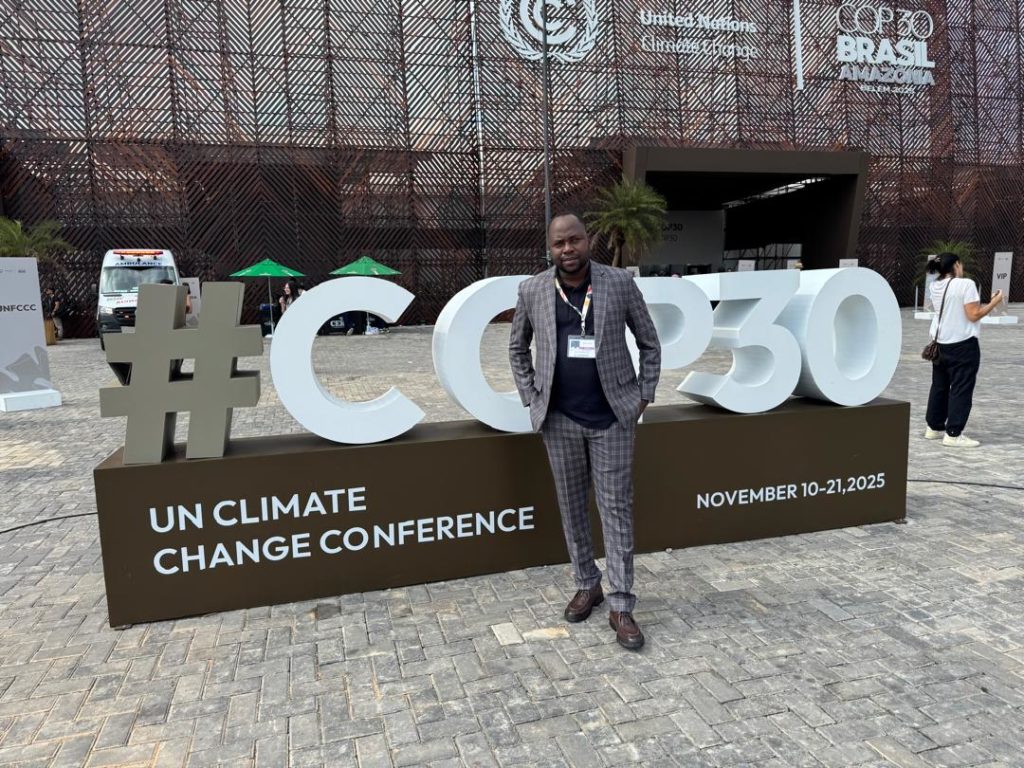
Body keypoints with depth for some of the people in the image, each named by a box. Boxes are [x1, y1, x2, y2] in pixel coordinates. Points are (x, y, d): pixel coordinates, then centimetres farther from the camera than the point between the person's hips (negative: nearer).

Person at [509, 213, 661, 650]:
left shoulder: (620, 283, -3)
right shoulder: (532, 291, 0)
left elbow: (649, 342, 6)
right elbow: (517, 348, 13)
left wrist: (644, 396, 0)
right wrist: (530, 398, 5)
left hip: (613, 417, -1)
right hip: (559, 419, 2)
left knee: (616, 509, 2)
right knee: (571, 508, 12)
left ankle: (621, 607, 11)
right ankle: (586, 585, 31)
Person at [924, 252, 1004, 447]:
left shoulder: (935, 287, 7)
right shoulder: (966, 284, -15)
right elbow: (974, 315, -15)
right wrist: (994, 302, -4)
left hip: (940, 343, 7)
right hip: (963, 344, -7)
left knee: (939, 386, 16)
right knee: (961, 389, -1)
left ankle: (934, 427, 23)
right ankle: (953, 434, 0)